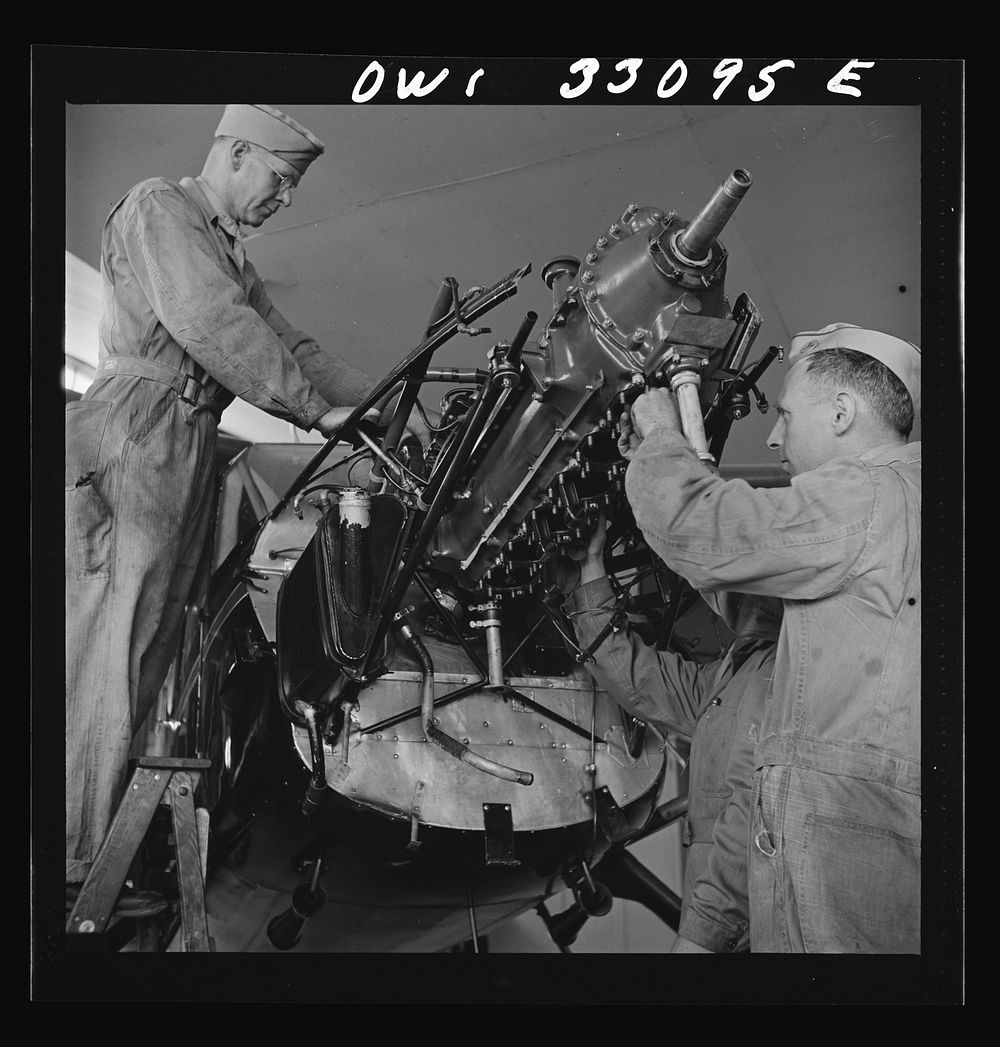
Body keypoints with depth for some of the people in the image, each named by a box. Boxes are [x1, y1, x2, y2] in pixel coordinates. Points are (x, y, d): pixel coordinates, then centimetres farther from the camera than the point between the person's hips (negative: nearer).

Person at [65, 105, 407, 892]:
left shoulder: (233, 258, 27)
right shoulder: (159, 207, -1)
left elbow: (290, 344, 21)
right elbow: (207, 323, -15)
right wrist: (317, 409, -14)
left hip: (190, 445, 9)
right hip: (136, 429, -9)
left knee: (154, 640, 5)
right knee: (116, 641, -12)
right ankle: (83, 863, -9)